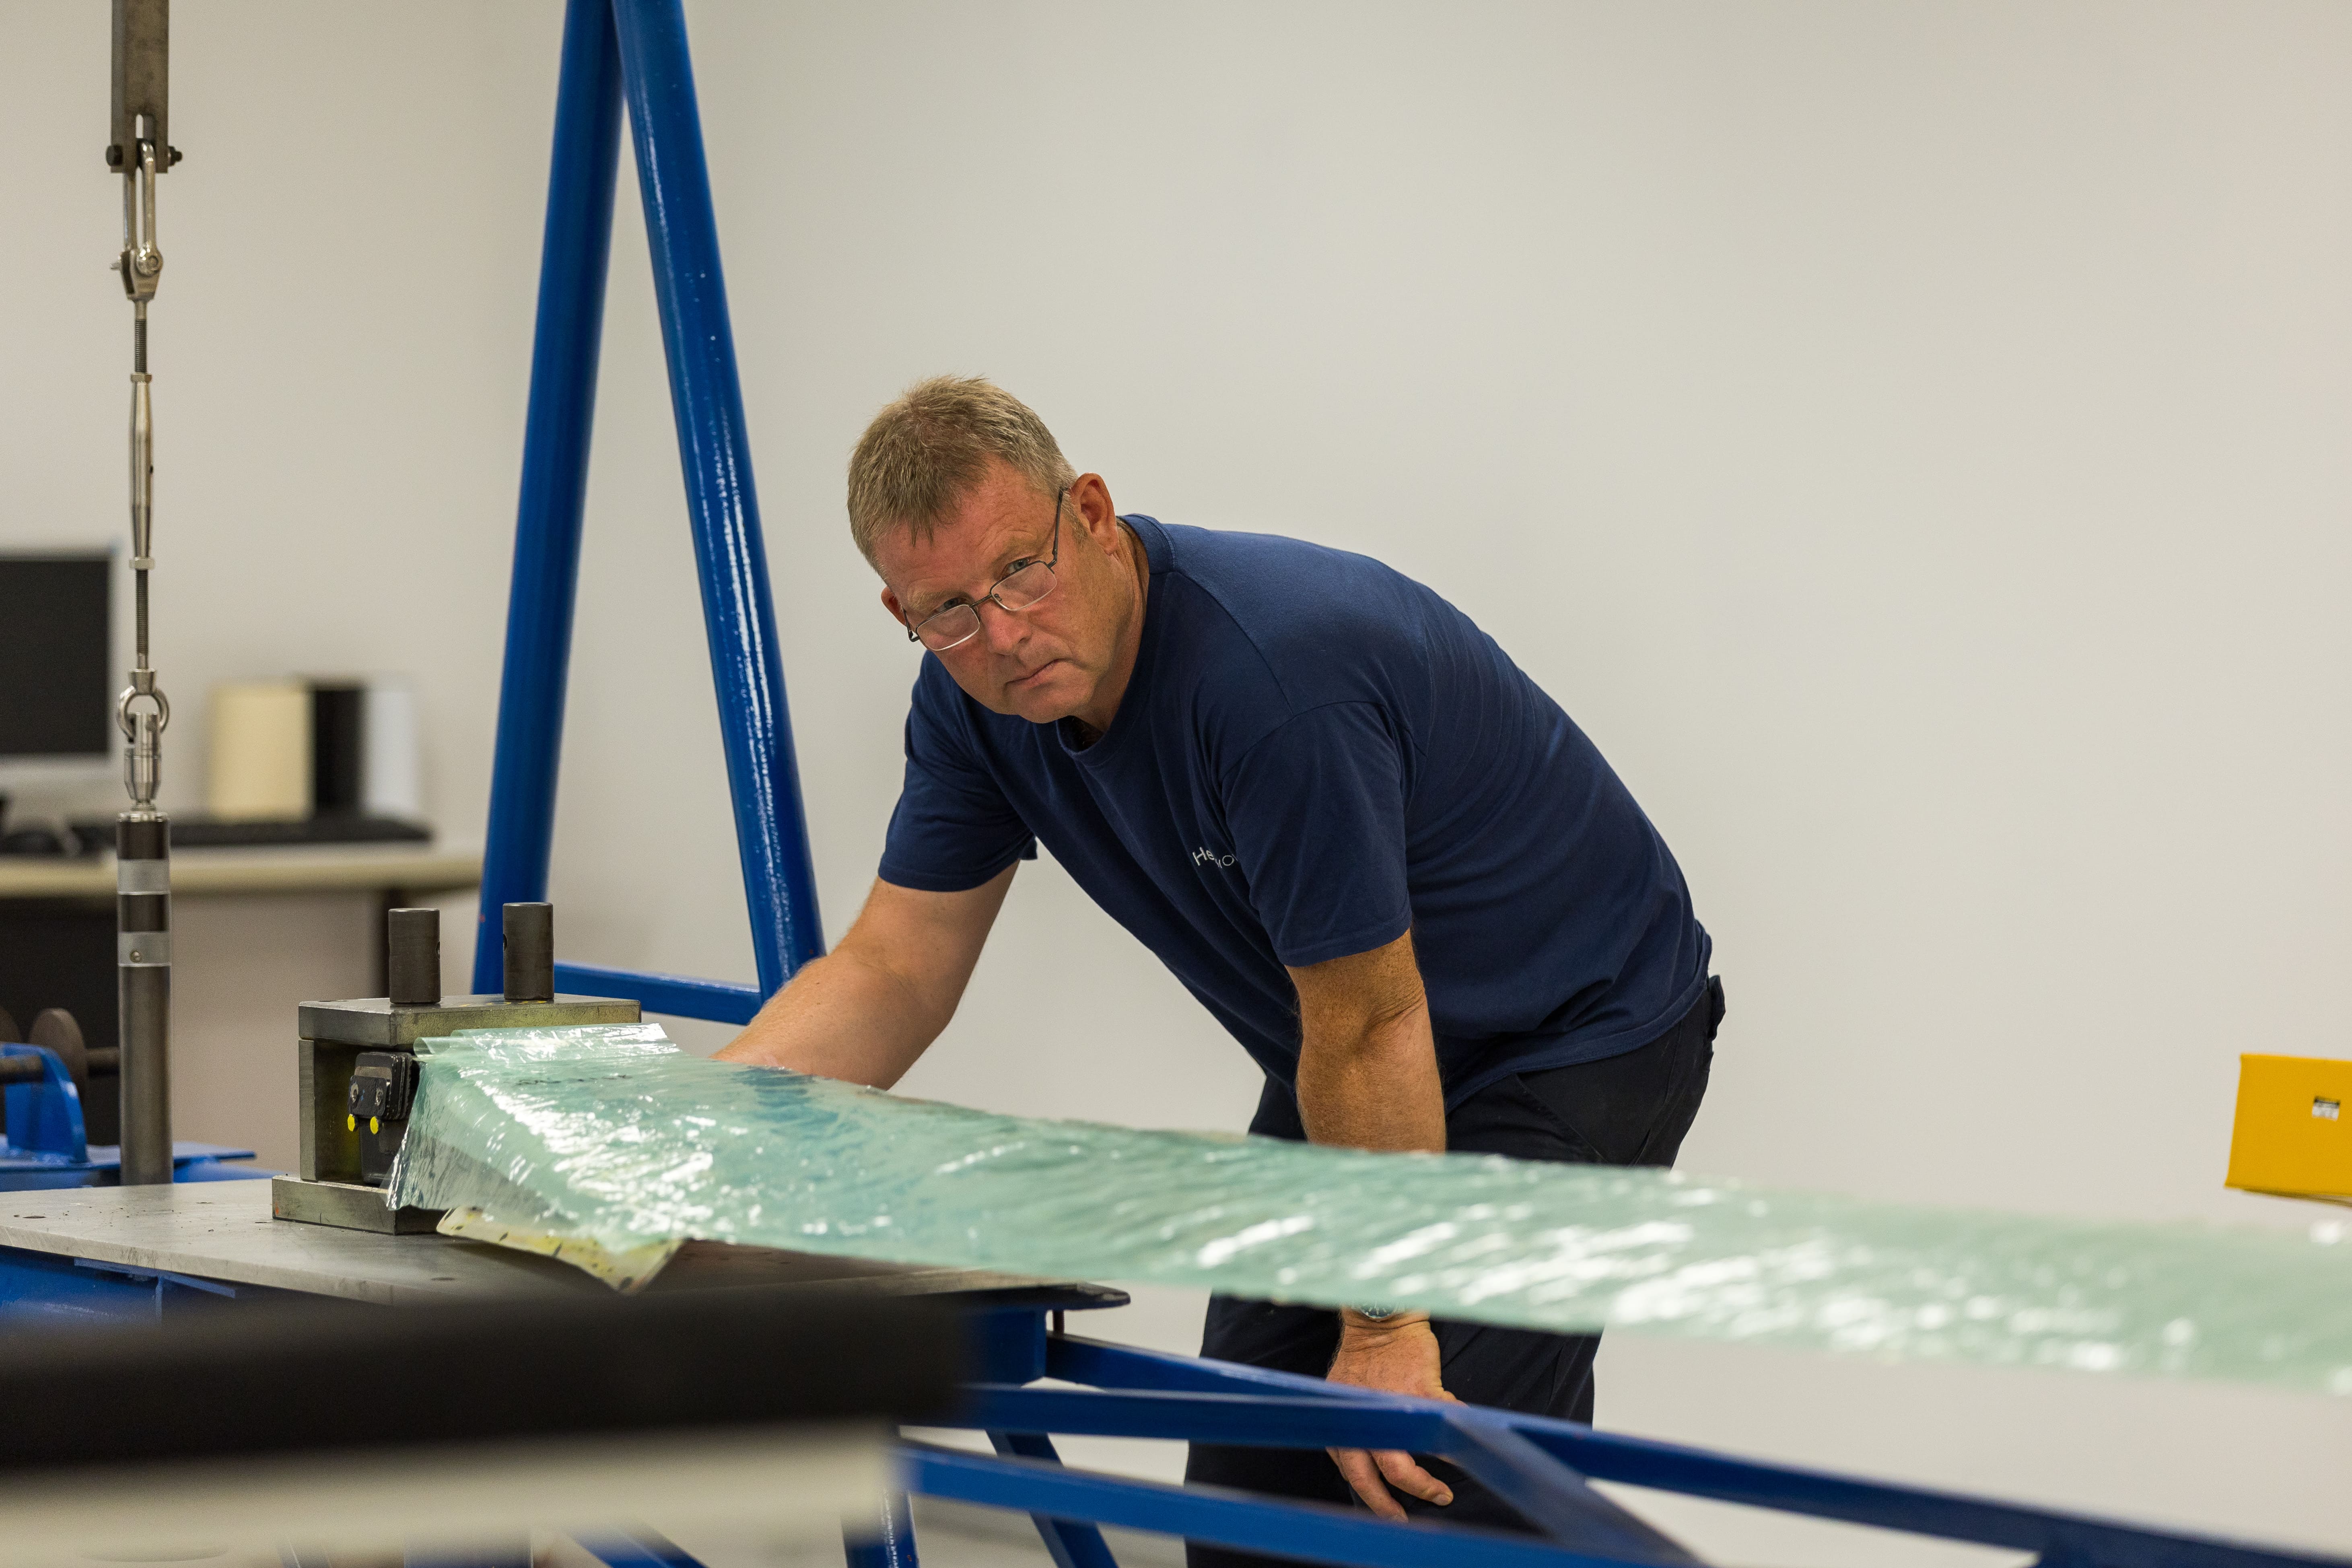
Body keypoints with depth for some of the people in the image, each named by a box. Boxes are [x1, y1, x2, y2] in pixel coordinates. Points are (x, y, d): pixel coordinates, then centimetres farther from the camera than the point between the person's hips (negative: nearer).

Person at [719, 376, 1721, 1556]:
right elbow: (894, 972, -3)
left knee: (1439, 1491, -18)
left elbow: (1374, 1032, -28)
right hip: (1350, 1061, 8)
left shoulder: (1271, 672, -35)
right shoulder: (978, 695, -9)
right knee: (1254, 1488, 3)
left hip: (1579, 1042, -8)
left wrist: (1387, 1330, -19)